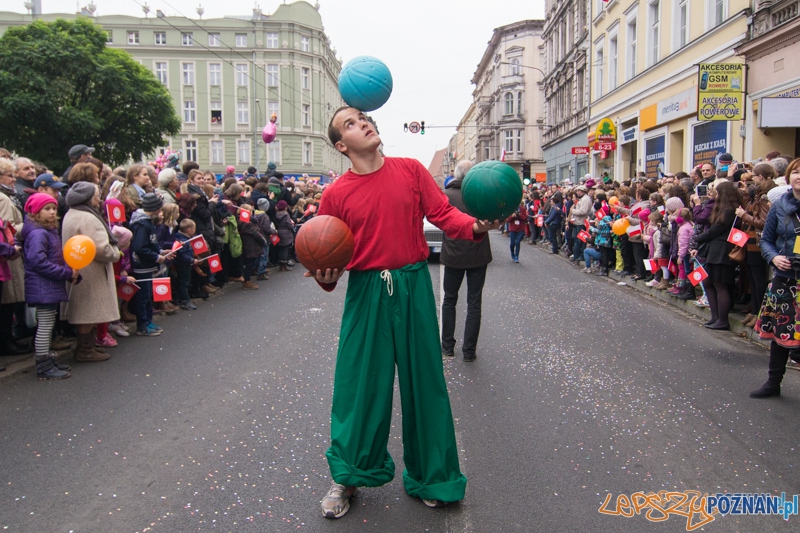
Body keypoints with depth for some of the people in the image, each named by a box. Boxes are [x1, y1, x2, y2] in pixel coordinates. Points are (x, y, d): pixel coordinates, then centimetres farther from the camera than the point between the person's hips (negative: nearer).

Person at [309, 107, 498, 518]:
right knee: (361, 384, 5)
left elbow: (443, 213, -3)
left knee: (423, 379, 9)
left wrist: (476, 226, -21)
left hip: (414, 287, 1)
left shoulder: (410, 170, 3)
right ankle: (349, 477, 27)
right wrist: (326, 278, -18)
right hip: (366, 292, -1)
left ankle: (429, 476, 27)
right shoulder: (336, 194, 0)